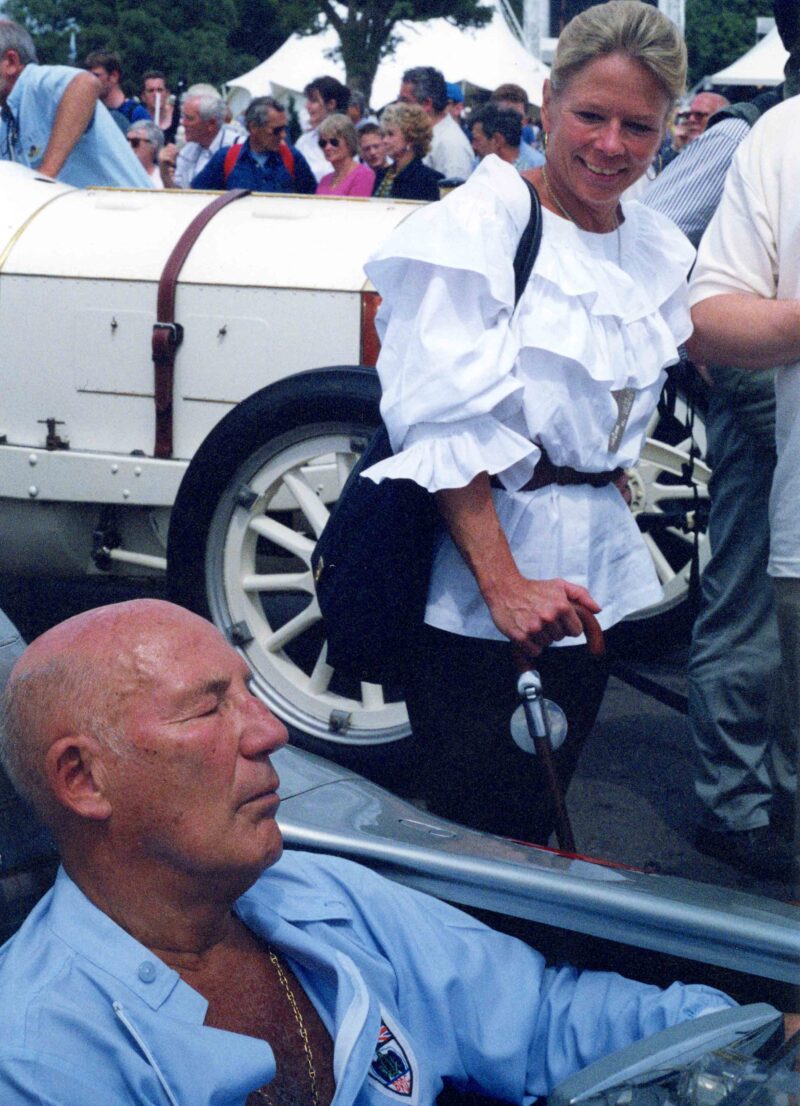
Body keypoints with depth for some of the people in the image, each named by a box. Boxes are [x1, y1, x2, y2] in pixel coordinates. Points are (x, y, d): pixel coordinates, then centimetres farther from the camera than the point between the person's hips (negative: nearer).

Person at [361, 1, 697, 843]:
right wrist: (504, 583, -25)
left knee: (540, 819, 16)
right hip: (470, 572, -6)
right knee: (475, 827, -2)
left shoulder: (658, 251, 9)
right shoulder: (478, 229, -11)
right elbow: (444, 426, -18)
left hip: (594, 571, 6)